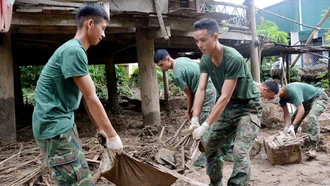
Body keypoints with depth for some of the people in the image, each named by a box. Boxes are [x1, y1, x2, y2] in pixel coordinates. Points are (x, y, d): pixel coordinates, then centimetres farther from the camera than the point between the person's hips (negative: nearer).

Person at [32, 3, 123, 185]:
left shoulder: (76, 50, 14)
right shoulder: (74, 50, -19)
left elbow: (86, 97, 17)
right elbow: (91, 98, -19)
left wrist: (100, 128, 19)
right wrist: (112, 135, -13)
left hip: (64, 122, 11)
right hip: (54, 125, -11)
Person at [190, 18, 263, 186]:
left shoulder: (233, 59, -29)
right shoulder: (205, 60, -7)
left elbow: (225, 97, -30)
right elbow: (201, 90, -12)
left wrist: (205, 126, -30)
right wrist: (194, 119, -23)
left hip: (248, 107, -7)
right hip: (227, 108, 7)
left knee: (240, 152, -21)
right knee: (211, 146, 12)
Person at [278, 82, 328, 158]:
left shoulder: (292, 90, -36)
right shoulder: (281, 97, -11)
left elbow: (301, 110, -39)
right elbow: (286, 114, -10)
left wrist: (292, 126, -44)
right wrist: (286, 128, -23)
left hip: (320, 98, -9)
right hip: (307, 101, 9)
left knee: (312, 116, -29)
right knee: (295, 118, 3)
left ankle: (313, 147, -28)